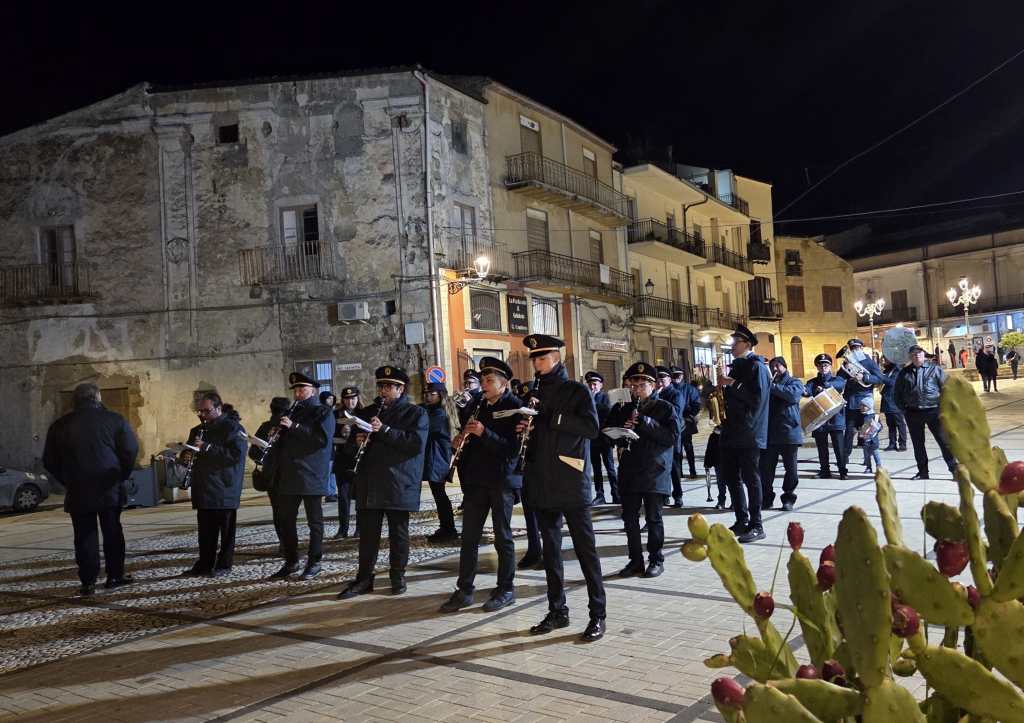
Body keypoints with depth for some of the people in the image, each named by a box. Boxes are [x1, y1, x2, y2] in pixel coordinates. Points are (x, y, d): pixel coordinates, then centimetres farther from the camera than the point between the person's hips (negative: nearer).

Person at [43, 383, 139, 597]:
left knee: (84, 537, 6)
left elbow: (49, 461, 7)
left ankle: (88, 582, 6)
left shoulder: (59, 426, 4)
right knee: (112, 533, 10)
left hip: (78, 492, 1)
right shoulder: (114, 420, -3)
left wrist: (67, 482, 15)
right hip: (110, 490, -1)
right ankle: (115, 576, 14)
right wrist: (121, 477, 6)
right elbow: (131, 450, -7)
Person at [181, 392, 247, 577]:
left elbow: (236, 454, -20)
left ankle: (224, 565, 9)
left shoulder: (233, 428, -6)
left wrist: (207, 447, -22)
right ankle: (204, 564, 17)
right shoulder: (198, 430, 17)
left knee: (226, 531, 1)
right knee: (205, 531, 9)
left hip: (225, 489, -6)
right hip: (204, 490, 6)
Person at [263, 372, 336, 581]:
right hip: (289, 476, 7)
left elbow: (323, 438, -19)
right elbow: (284, 441, 24)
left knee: (314, 521, 3)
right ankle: (291, 562, 19)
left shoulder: (323, 413, -3)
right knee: (285, 520, 8)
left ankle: (314, 562, 11)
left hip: (311, 476, -7)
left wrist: (294, 427, -22)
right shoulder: (292, 412, 18)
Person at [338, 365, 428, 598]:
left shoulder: (416, 413, 0)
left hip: (399, 484, -4)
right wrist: (359, 440, 2)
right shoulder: (370, 412, 18)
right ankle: (364, 578, 15)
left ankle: (398, 577, 17)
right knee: (367, 533, 7)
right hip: (369, 483, 5)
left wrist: (385, 430, -19)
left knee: (398, 533, 4)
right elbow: (356, 438, 26)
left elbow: (417, 444, -15)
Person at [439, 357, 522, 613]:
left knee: (502, 537, 4)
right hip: (476, 479, 6)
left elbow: (513, 448, -17)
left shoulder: (514, 406, -8)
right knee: (469, 536, 7)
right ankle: (464, 591, 15)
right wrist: (461, 441, -3)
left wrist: (483, 433, -24)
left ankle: (506, 589, 17)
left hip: (501, 480, -6)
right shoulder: (478, 406, 11)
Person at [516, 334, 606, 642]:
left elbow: (591, 427, -16)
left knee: (585, 549, -1)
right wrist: (524, 430, -2)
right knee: (550, 549, 12)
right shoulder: (535, 395, 14)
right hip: (543, 485, 6)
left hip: (572, 481, -6)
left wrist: (553, 418, -21)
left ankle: (598, 615, 6)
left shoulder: (577, 391, -3)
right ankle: (557, 610, 22)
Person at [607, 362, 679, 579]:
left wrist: (646, 423, -18)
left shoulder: (665, 408, -1)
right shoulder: (625, 410, 13)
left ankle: (656, 560, 15)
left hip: (654, 473, -5)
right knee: (630, 518, 7)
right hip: (629, 473, 5)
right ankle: (635, 560, 18)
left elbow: (673, 437, -11)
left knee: (653, 518, 2)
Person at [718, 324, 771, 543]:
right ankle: (741, 521, 20)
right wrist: (722, 389, 5)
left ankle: (756, 526, 2)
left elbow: (757, 398, -19)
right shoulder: (736, 366, 18)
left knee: (750, 478, -4)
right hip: (731, 431, 9)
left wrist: (732, 384, -19)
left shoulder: (756, 366, -8)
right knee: (731, 476, 10)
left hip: (748, 433, -9)